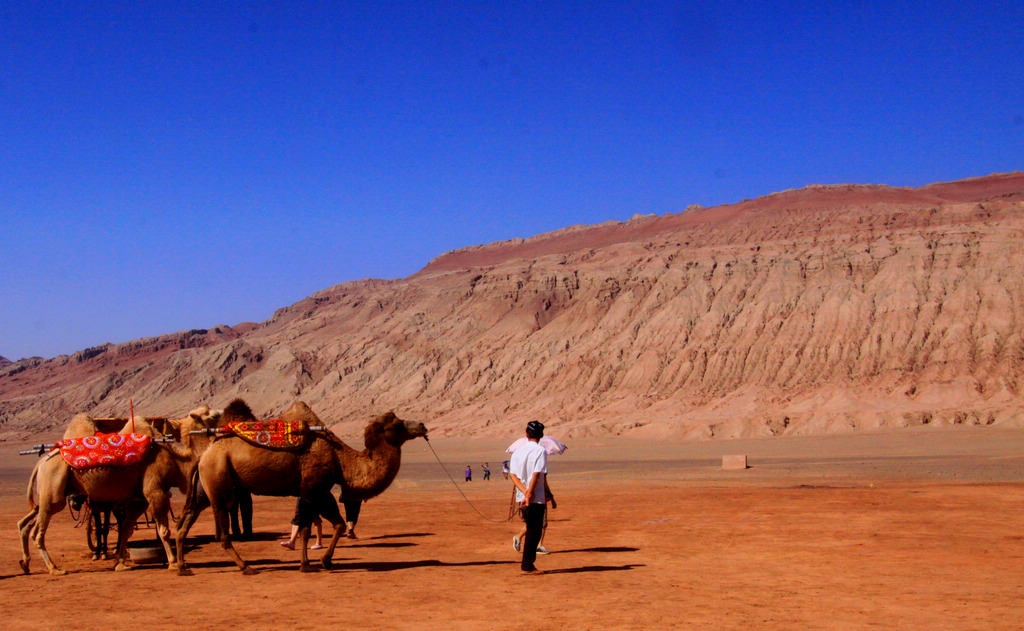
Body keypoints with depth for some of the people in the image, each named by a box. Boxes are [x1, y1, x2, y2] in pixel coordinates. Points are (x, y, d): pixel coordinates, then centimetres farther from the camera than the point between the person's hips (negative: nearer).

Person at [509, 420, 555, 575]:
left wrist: (525, 492, -10)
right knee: (534, 532, 1)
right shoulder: (540, 451, -8)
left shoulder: (518, 451, 10)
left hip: (521, 497, 6)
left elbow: (513, 475, 0)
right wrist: (529, 494, -15)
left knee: (532, 531, 18)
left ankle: (527, 563, 21)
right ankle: (527, 566, 2)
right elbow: (537, 475, -17)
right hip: (537, 498, -6)